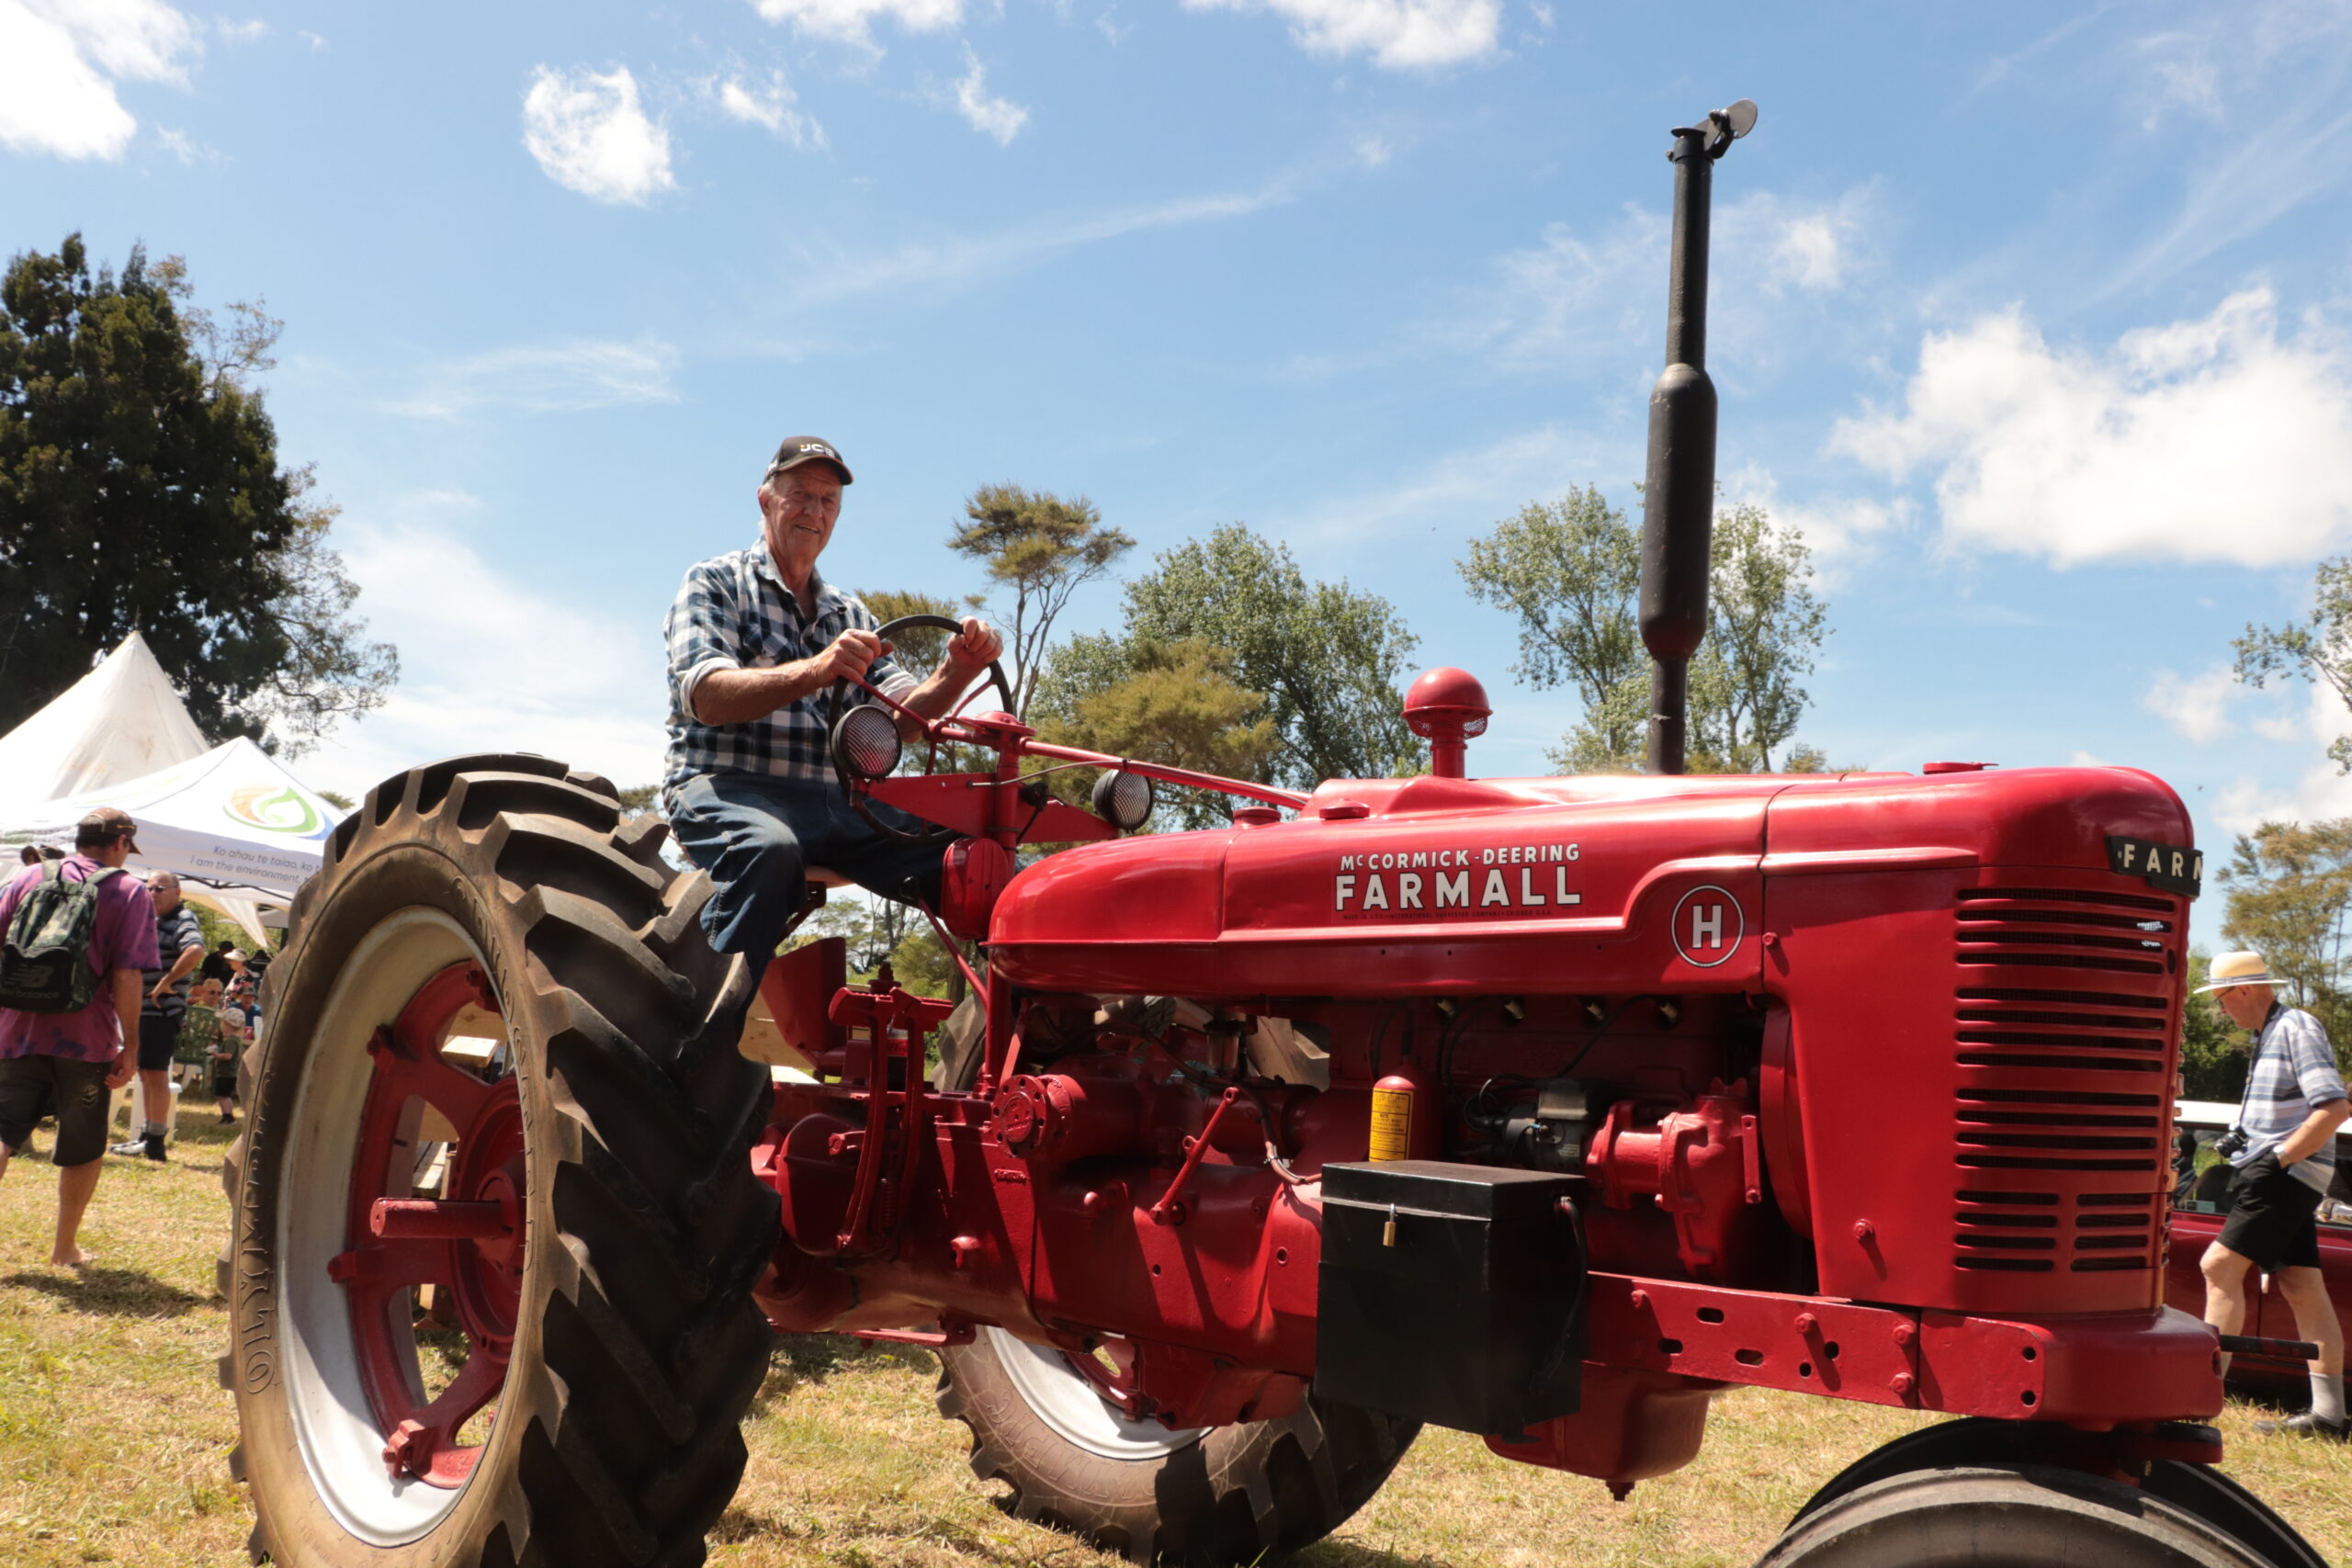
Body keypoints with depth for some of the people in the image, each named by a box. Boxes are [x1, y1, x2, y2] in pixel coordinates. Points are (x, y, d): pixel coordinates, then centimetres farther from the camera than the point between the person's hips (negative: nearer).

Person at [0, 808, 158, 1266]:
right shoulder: (131, 893, -4)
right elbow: (125, 976, -11)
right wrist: (129, 1046, -6)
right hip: (85, 1039, -3)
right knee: (83, 1150, 13)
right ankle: (65, 1248, 21)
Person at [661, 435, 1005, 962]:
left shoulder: (850, 615, 24)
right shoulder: (714, 582, 7)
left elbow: (905, 715, 11)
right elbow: (706, 696, -12)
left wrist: (956, 672, -12)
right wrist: (814, 672, -29)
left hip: (836, 800, 5)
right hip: (728, 788, -5)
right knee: (768, 850, -41)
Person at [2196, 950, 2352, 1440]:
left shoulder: (2296, 1029, -12)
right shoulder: (2270, 1035, 18)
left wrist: (2278, 1157, -22)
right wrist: (2243, 1139, 12)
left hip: (2288, 1176, -10)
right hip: (2280, 1178, 10)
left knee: (2220, 1266, -13)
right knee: (2301, 1287, 7)